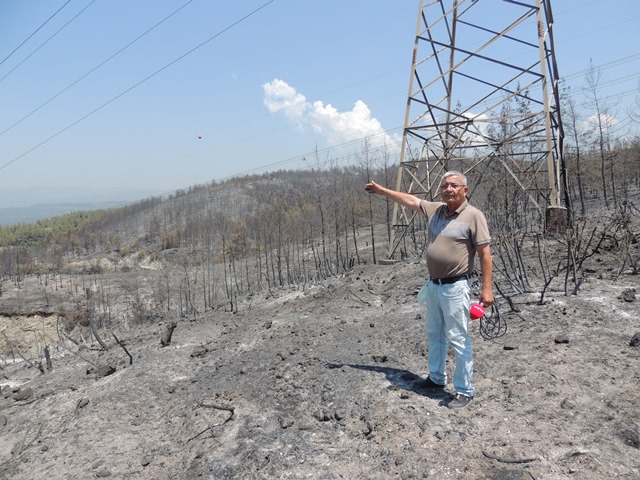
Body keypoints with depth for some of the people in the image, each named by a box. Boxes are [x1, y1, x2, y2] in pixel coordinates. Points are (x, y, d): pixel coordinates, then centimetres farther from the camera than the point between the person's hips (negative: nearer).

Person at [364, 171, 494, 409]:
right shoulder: (436, 210, 7)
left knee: (458, 340, -2)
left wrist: (486, 288, -17)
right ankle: (437, 378, 37)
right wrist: (381, 190, 25)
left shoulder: (473, 216, -12)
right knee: (434, 334, 19)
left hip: (455, 287, -8)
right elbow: (410, 200, 20)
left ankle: (465, 390, 11)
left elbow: (485, 253, -13)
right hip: (433, 284, 8)